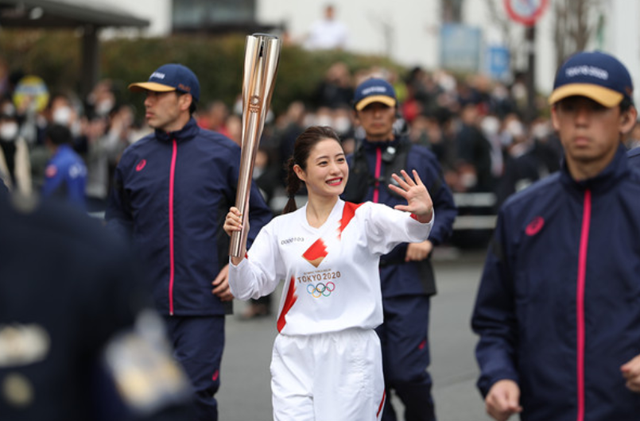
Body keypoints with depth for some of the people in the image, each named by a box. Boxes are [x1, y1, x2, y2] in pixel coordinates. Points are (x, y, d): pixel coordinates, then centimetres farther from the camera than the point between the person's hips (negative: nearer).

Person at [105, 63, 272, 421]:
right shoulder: (134, 157, 9)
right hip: (145, 301, 3)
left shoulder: (223, 153, 1)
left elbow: (258, 216, 6)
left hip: (203, 301, -3)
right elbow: (119, 214, 22)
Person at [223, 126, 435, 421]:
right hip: (294, 362, 2)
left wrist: (424, 213, -44)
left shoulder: (364, 217, 0)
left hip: (353, 361, -2)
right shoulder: (281, 228, 7)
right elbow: (246, 289, 6)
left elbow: (410, 229, -20)